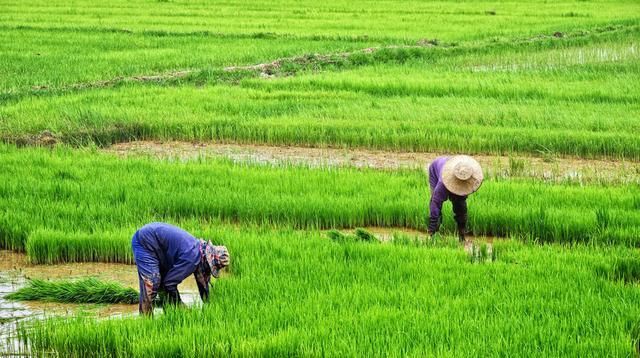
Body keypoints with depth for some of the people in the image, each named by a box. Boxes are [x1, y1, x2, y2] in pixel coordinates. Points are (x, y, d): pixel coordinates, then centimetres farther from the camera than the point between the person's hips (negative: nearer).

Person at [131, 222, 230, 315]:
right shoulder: (191, 258, -28)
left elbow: (203, 284, 14)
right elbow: (170, 283, -21)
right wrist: (180, 307, -9)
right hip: (144, 243, -10)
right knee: (151, 284, -16)